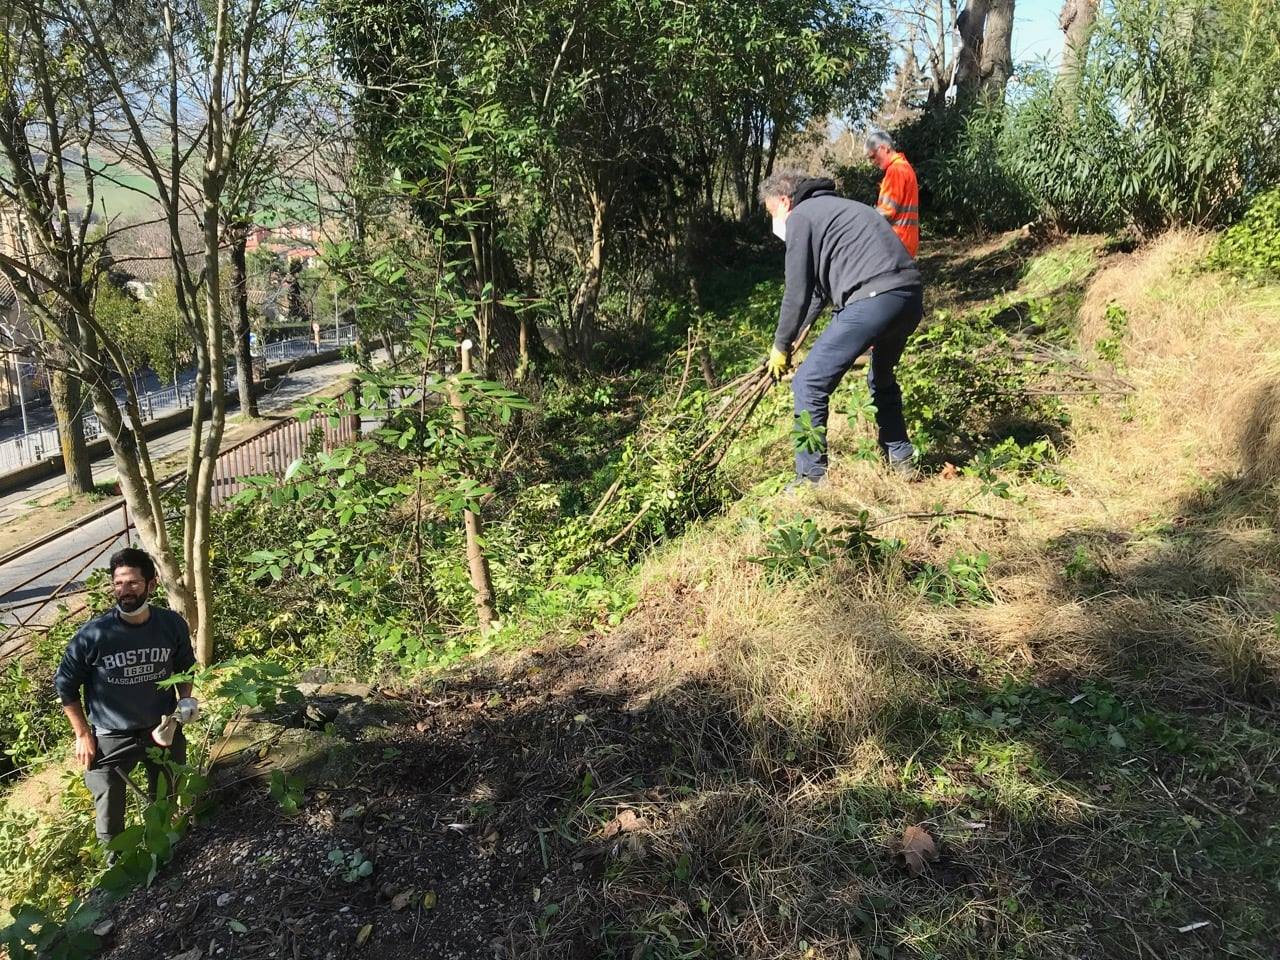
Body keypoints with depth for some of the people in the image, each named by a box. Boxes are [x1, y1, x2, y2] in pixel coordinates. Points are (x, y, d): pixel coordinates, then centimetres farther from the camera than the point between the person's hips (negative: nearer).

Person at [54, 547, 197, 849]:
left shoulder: (172, 625, -13)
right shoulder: (93, 635, -21)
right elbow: (65, 685, -7)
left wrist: (186, 701, -7)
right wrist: (83, 734, -7)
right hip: (111, 737, -2)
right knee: (109, 814, 12)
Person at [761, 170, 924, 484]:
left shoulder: (800, 217, 4)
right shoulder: (833, 207, 33)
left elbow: (798, 292, 1)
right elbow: (819, 285, 36)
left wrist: (781, 346, 12)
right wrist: (791, 336, 39)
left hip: (873, 300, -9)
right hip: (912, 297, 10)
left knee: (809, 385, -1)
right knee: (882, 378, 32)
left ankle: (811, 479, 2)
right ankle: (902, 460, 37)